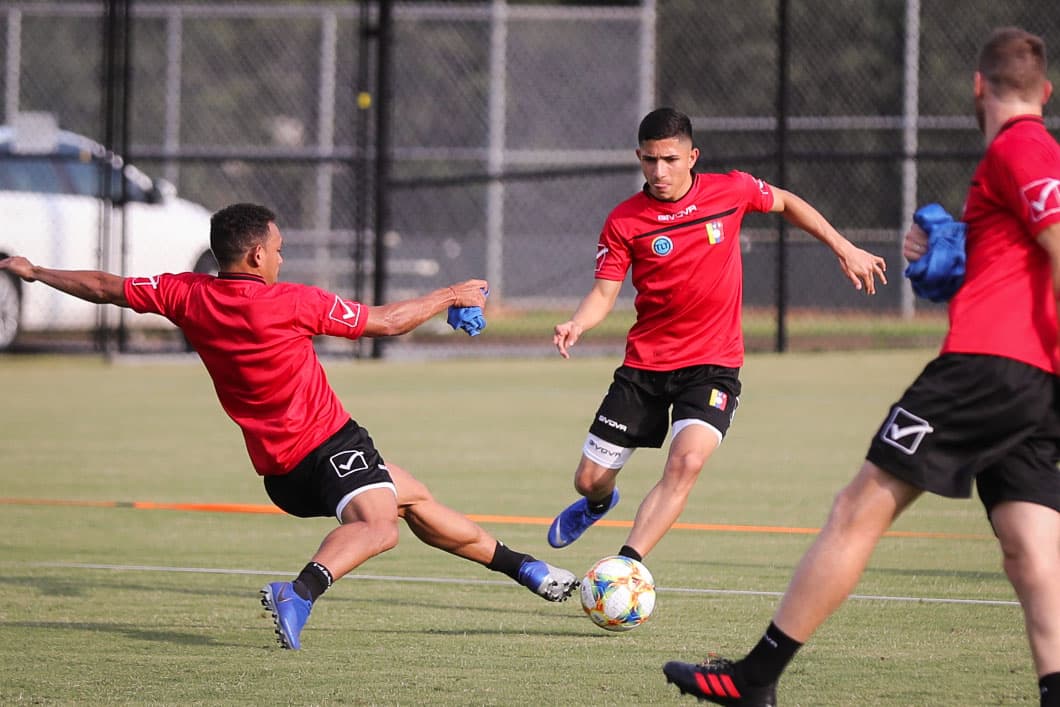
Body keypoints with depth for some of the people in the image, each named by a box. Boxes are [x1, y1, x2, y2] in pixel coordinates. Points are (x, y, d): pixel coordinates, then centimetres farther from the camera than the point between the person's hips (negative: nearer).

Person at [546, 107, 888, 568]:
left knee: (686, 462, -27)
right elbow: (604, 292, -8)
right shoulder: (624, 222, -8)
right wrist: (576, 326, -29)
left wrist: (844, 248, 13)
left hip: (713, 364, -1)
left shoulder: (731, 190, -6)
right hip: (645, 363, 1)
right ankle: (598, 504, 46)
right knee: (590, 478, 6)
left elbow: (785, 203, 14)